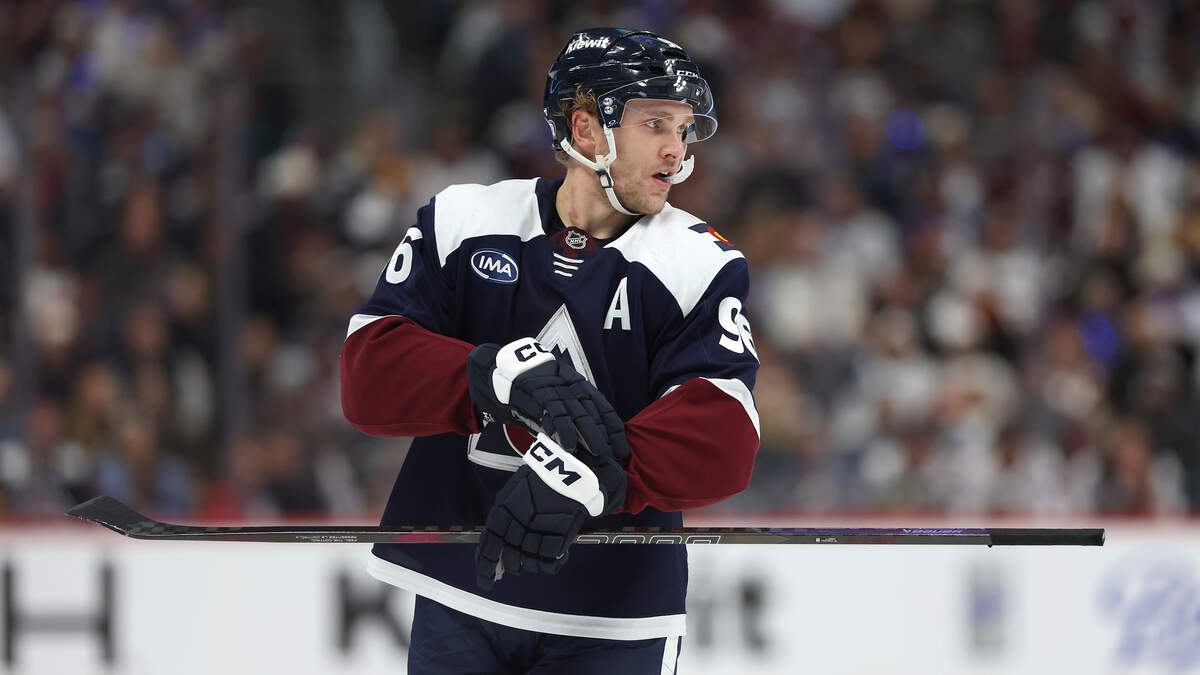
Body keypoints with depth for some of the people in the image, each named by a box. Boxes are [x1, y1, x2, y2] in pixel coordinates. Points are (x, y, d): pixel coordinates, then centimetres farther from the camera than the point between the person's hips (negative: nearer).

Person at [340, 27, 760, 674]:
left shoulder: (701, 265, -5)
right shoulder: (460, 224, -1)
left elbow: (722, 440, -19)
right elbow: (368, 376, -11)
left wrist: (582, 475, -36)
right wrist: (509, 376, -28)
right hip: (457, 602, 1)